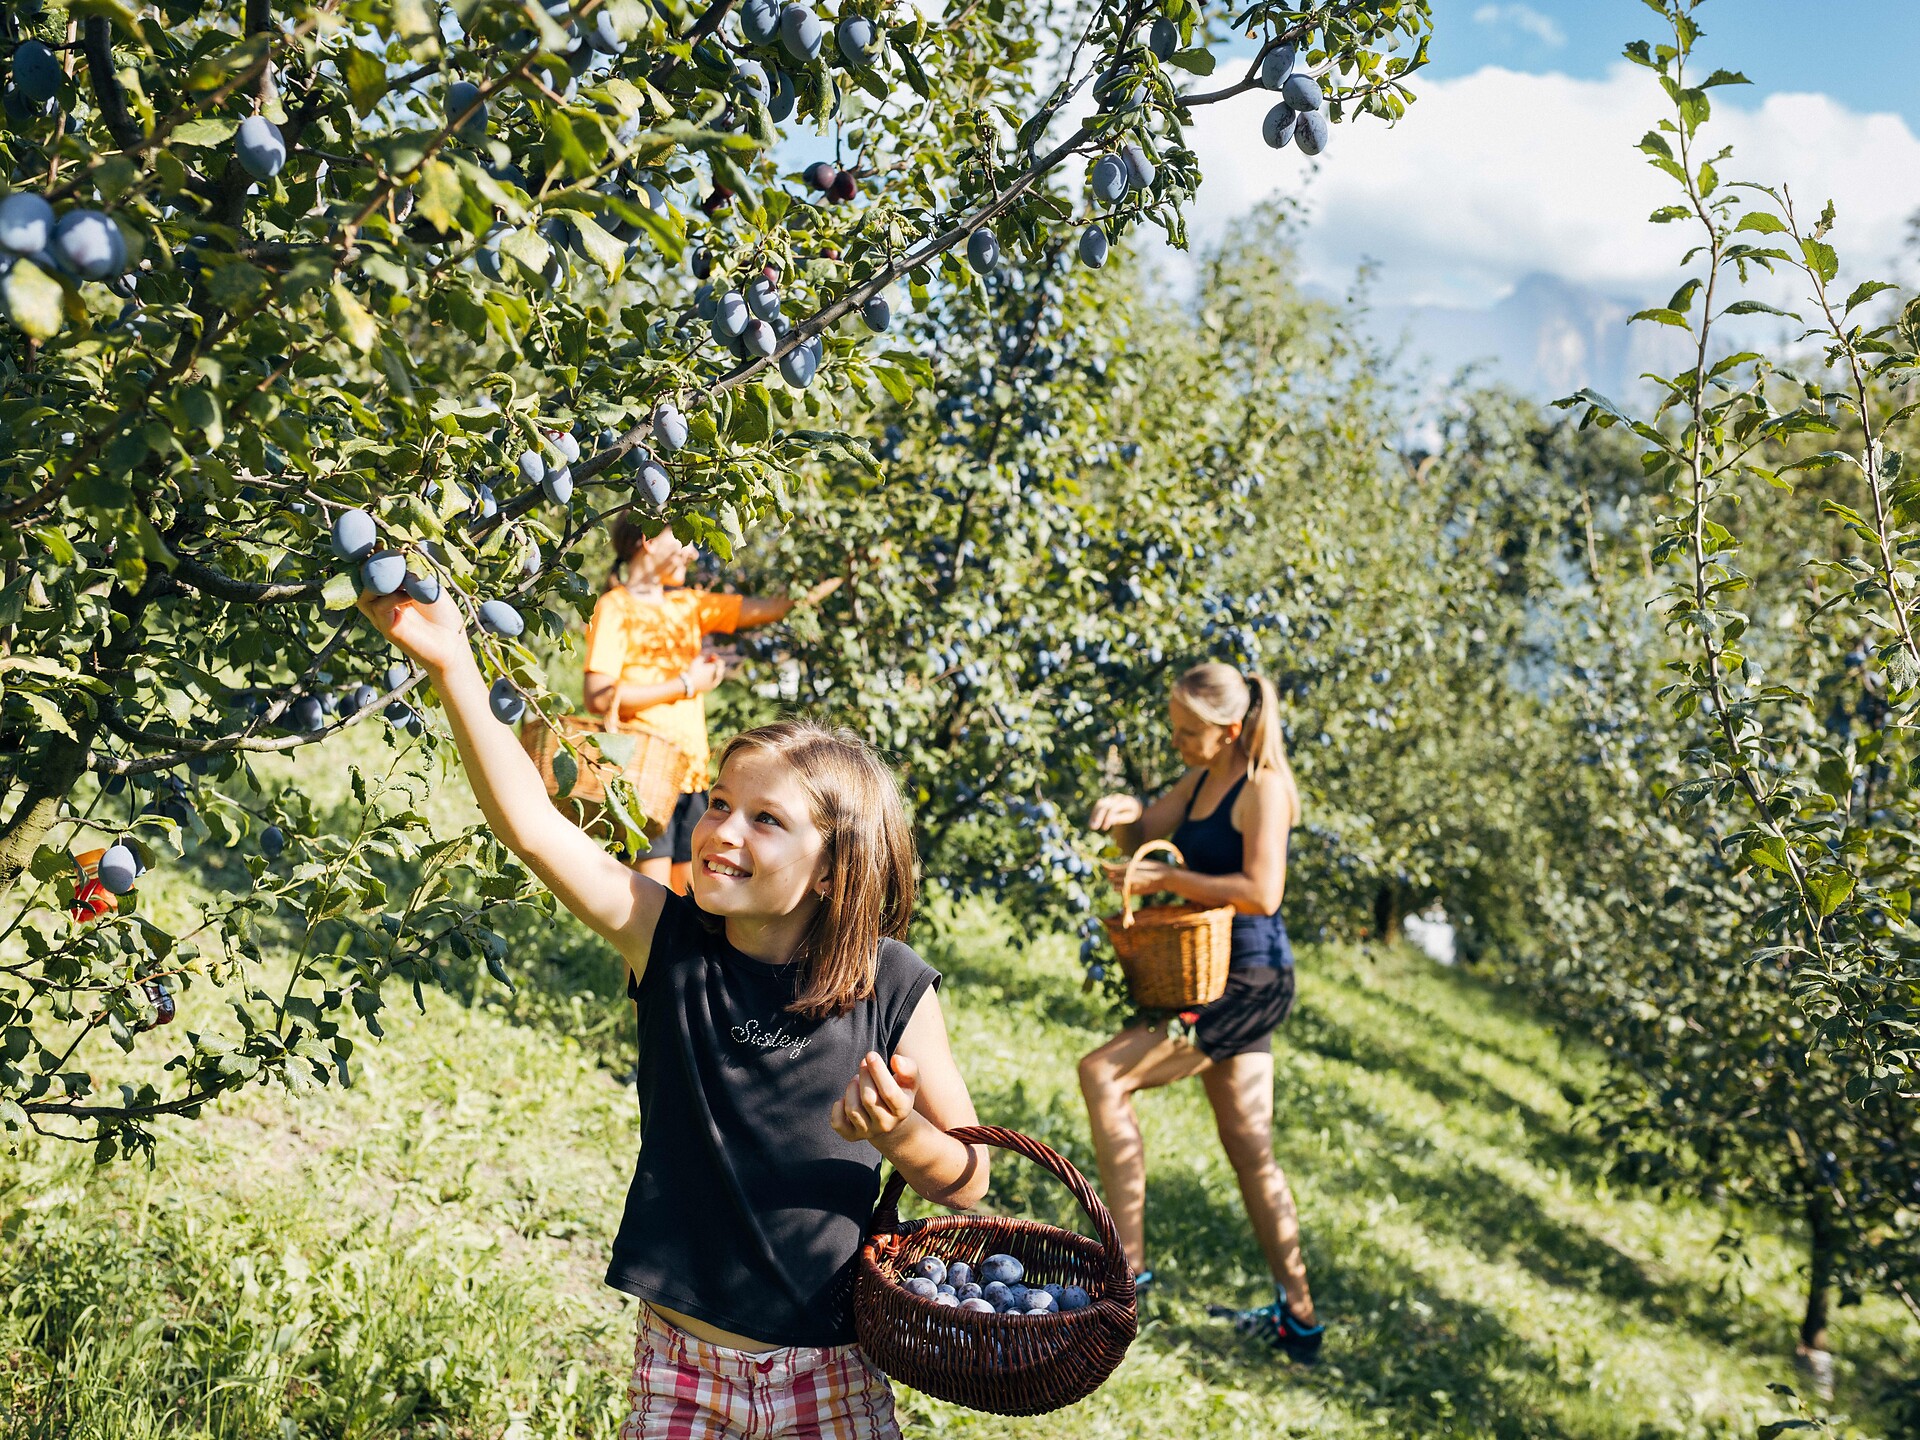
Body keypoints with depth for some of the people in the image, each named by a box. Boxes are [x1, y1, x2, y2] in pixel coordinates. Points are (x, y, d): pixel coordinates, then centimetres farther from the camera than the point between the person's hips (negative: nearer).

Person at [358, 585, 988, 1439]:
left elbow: (967, 1184, -4)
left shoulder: (892, 990, -11)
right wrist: (452, 667, -27)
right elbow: (533, 828, -19)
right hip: (678, 1358, 1)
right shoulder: (668, 939, -7)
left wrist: (901, 1135, -26)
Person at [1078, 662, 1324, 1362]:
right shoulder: (1202, 779, 11)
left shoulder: (1262, 787, -14)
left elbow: (1262, 892, -23)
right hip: (1223, 979, 10)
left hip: (1249, 981, -10)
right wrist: (1125, 812, -6)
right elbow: (1142, 836, 17)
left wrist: (1165, 879, -21)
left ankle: (1127, 1264, -8)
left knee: (1103, 1073, -14)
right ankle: (1298, 1317, 21)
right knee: (1249, 1146, 13)